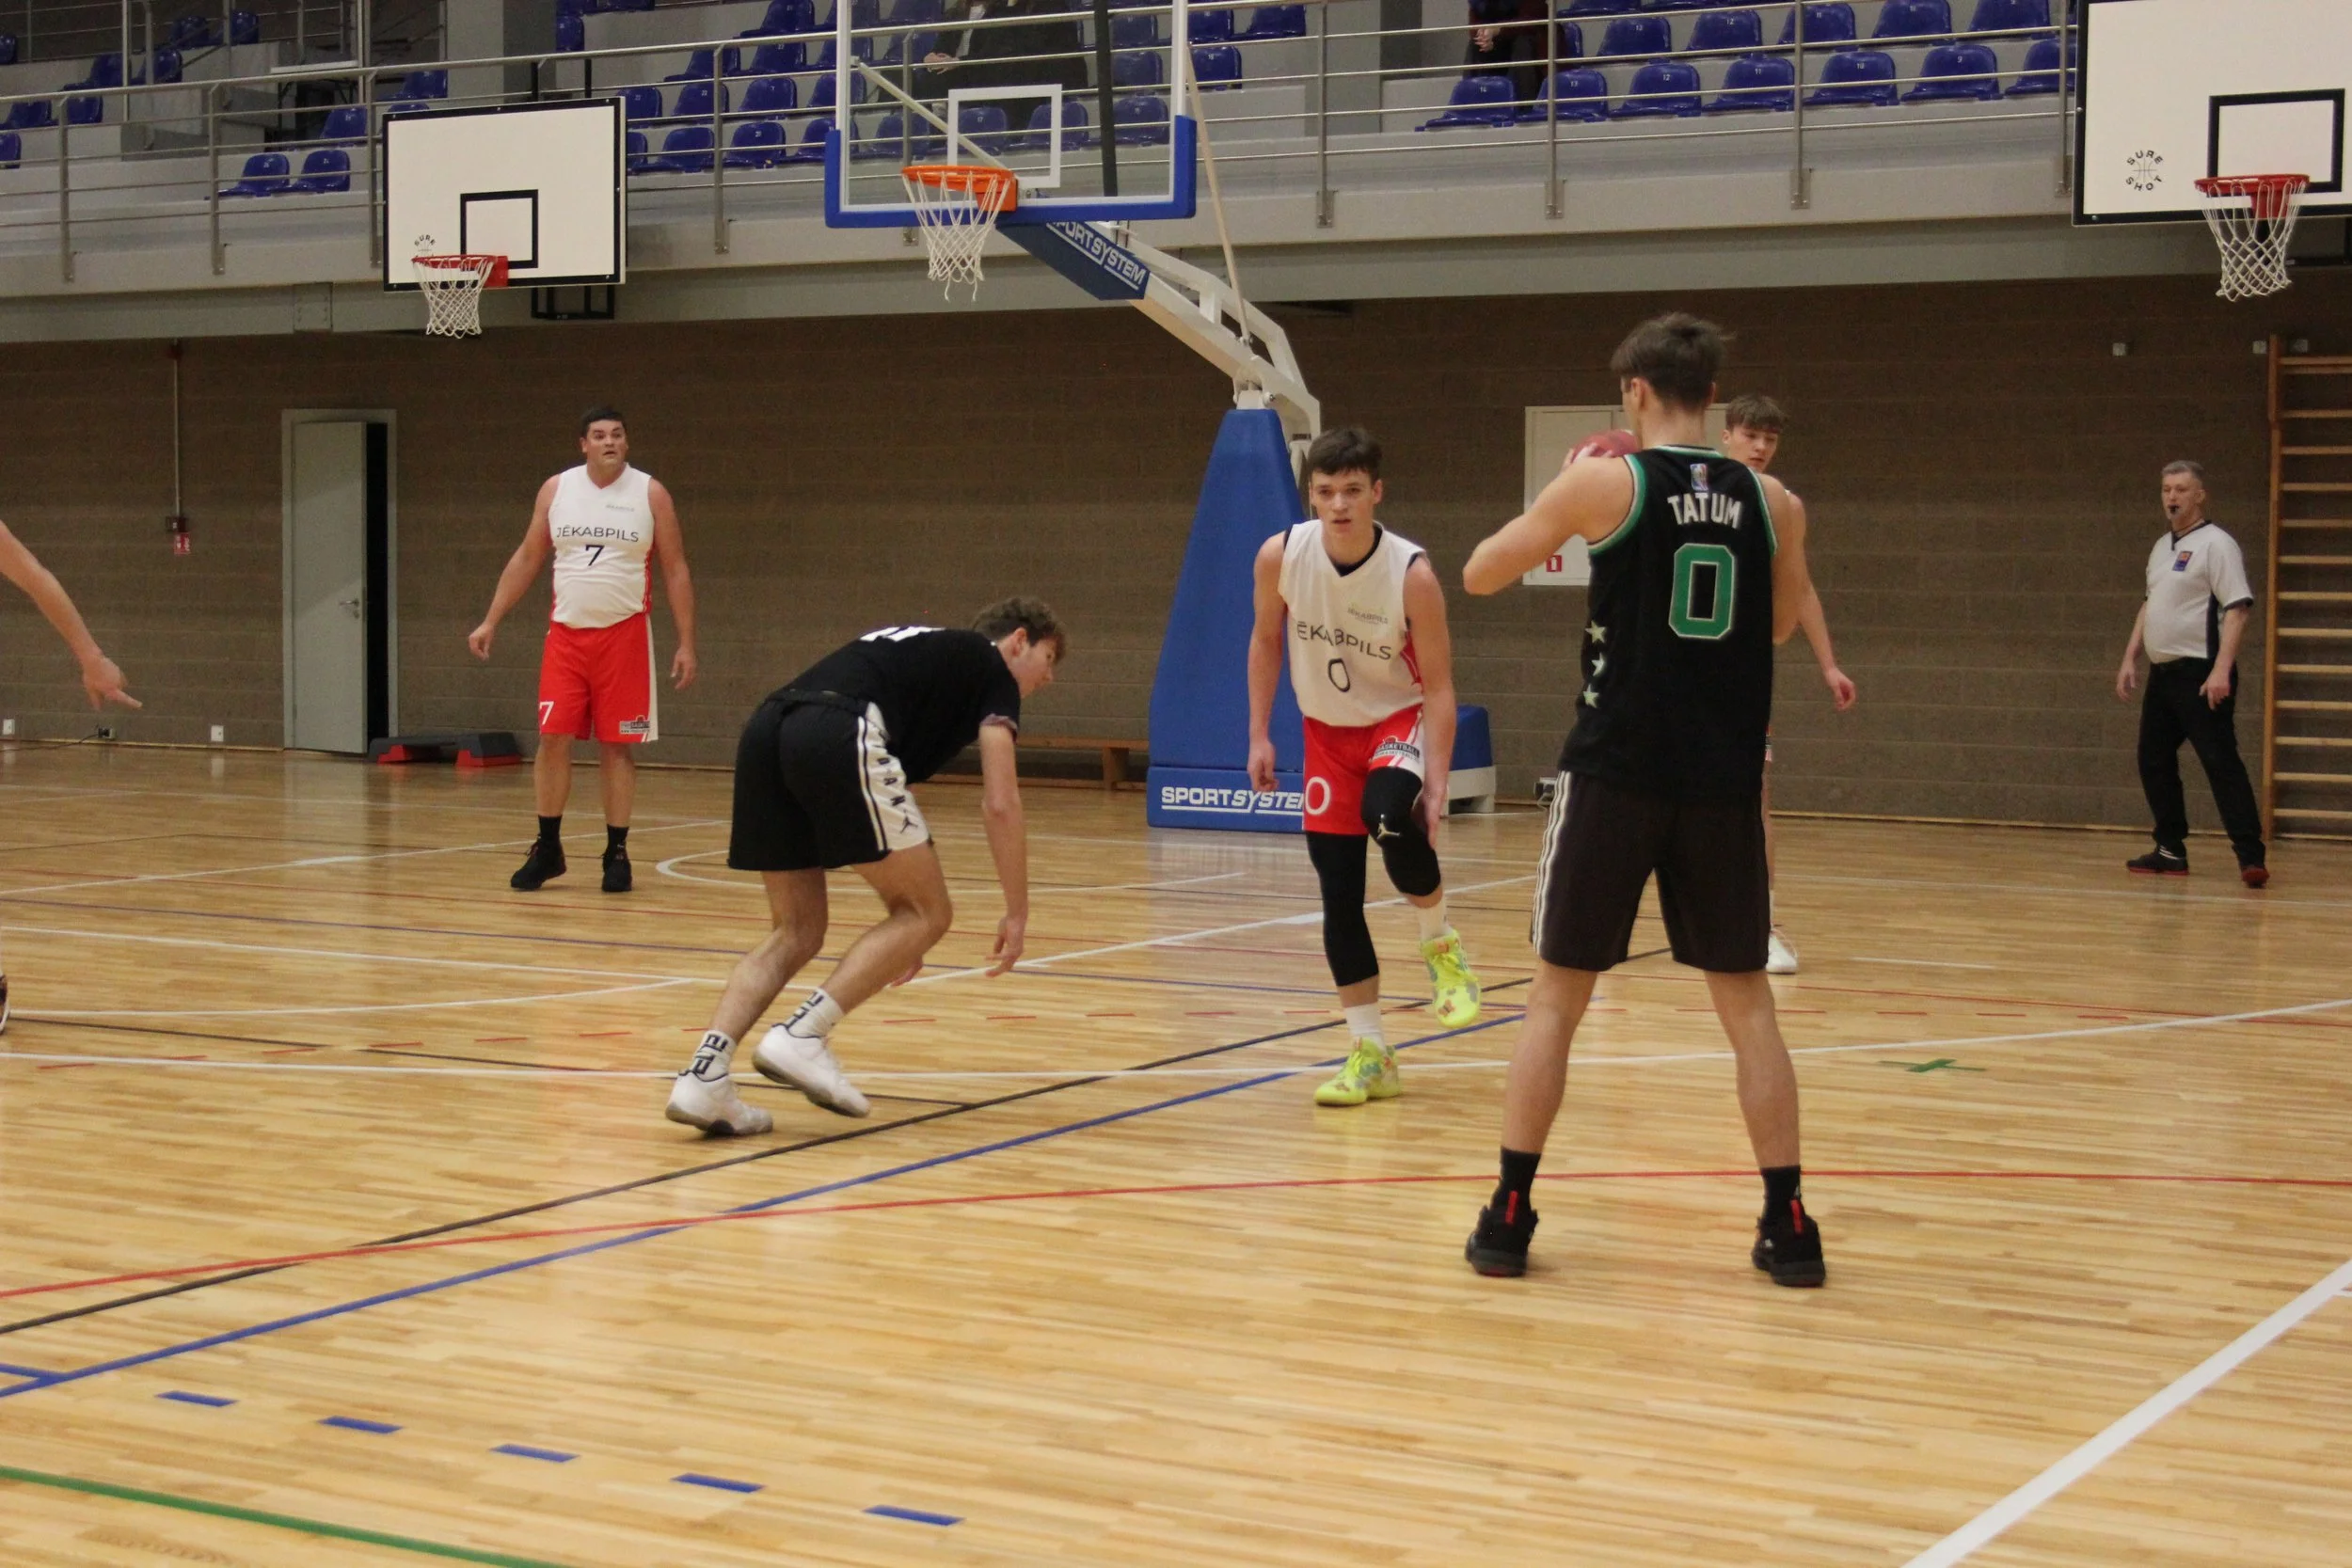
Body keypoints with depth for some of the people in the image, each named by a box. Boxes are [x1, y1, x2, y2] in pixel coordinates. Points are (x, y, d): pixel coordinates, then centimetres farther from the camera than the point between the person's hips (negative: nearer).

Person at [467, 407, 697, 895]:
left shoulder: (650, 494, -3)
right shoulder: (556, 489, 4)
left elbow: (675, 571, 0)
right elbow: (527, 558, 12)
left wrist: (686, 643, -6)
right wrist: (490, 621, 8)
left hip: (624, 635, -2)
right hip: (566, 634, 2)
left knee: (616, 746, 1)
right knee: (553, 739, -2)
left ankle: (617, 853, 10)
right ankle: (547, 849, 11)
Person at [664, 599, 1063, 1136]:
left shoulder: (922, 648, 39)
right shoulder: (992, 668, 18)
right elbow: (999, 803, 7)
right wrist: (1017, 912, 15)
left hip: (765, 729, 8)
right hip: (838, 738, -8)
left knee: (796, 933, 17)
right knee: (927, 913, 7)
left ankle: (705, 1075, 1)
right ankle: (803, 1035, -5)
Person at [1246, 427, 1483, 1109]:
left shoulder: (1412, 574, -24)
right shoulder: (1280, 556, -15)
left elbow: (1438, 684, -18)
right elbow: (1266, 638, 4)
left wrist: (1436, 786, -25)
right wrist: (1259, 735, 1)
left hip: (1399, 721, -4)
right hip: (1326, 730, 4)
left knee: (1392, 816, -36)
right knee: (1338, 897, 0)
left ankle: (1440, 944, -7)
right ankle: (1370, 1056, 11)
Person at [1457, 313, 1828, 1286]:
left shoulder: (1604, 483, -5)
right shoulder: (1773, 503, 5)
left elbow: (1479, 575, 5)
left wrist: (1565, 494, 19)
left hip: (1615, 774, -2)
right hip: (1724, 784, 3)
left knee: (1556, 995, 7)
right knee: (1745, 1002, 12)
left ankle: (1509, 1216, 7)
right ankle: (1788, 1225, 10)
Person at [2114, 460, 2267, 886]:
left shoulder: (2215, 544, -10)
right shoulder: (2162, 546, 16)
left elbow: (2236, 609, -16)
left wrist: (2221, 671, -24)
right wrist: (2130, 659, 19)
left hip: (2200, 673, -9)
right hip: (2163, 673, 9)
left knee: (2221, 763, -12)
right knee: (2154, 761, 12)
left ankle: (2251, 858, -13)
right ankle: (2171, 851, 22)